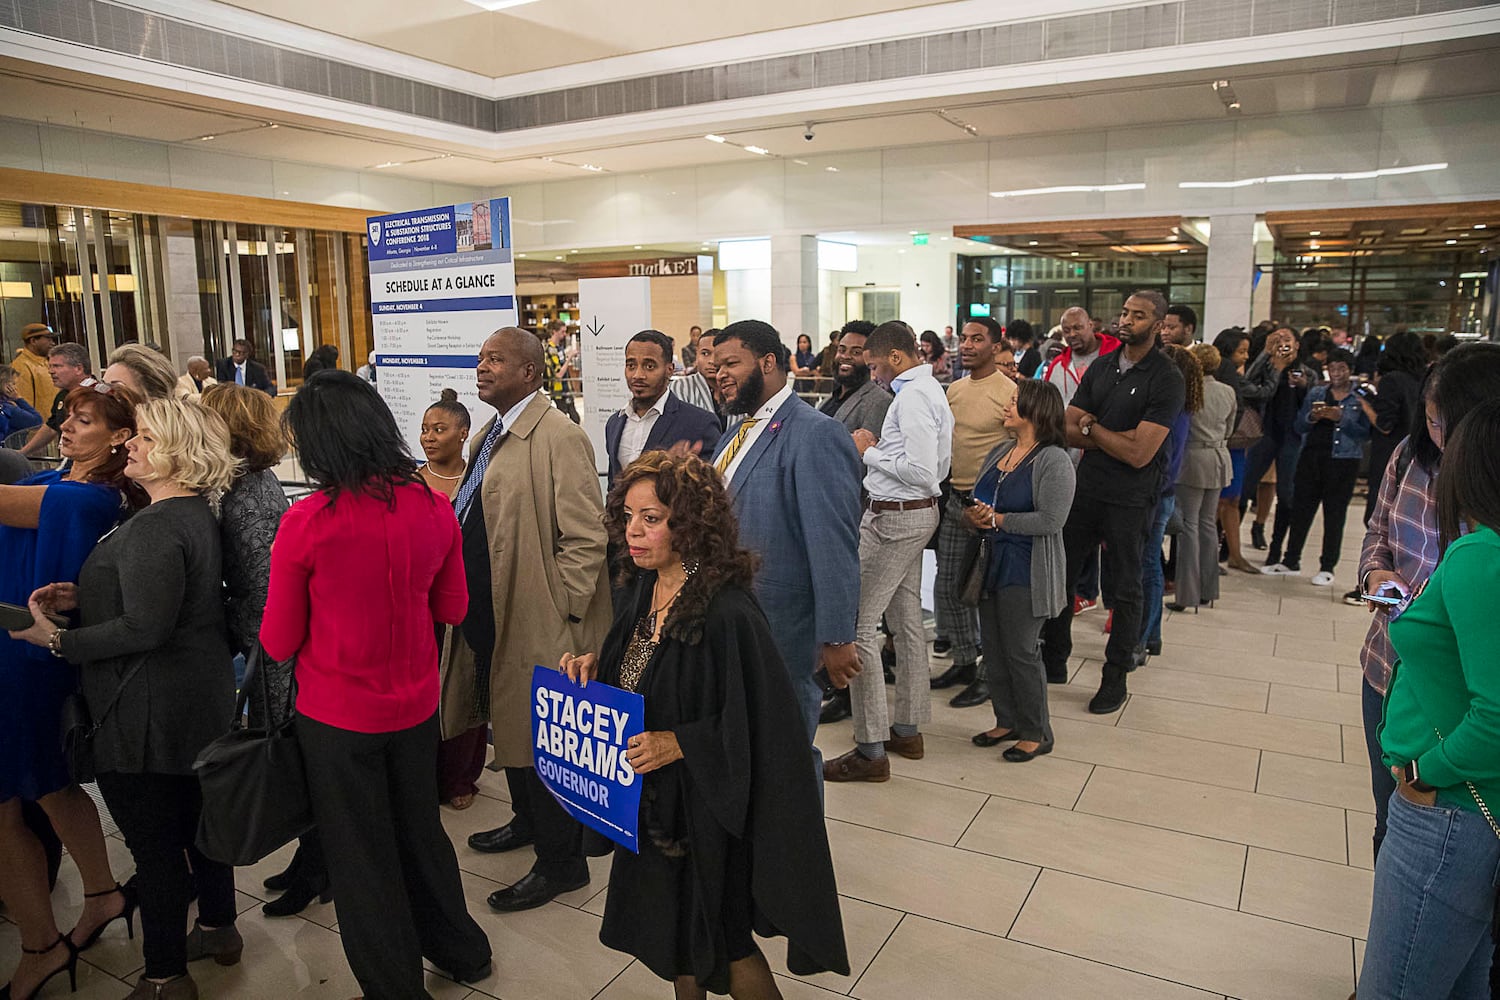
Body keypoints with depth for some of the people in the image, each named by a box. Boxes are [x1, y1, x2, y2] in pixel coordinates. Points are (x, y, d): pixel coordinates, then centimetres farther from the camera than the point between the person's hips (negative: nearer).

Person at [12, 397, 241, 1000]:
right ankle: (218, 928, 39)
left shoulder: (154, 528, -22)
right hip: (202, 700, 10)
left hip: (148, 715, -10)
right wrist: (83, 598, 7)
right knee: (197, 819, 22)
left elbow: (145, 627, -26)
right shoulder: (197, 515, 8)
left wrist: (58, 640, -16)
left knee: (153, 842, 4)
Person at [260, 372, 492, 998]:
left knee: (361, 859, 15)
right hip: (415, 707, 4)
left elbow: (278, 643, -9)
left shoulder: (306, 523, -20)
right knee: (420, 831, 25)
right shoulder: (434, 510, -10)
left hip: (337, 718, -4)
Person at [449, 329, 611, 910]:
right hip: (488, 616, 10)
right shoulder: (490, 436, 12)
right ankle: (527, 820, 45)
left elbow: (586, 539, -22)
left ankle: (560, 862, 19)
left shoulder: (560, 438, -19)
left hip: (534, 623, -9)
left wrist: (553, 612, -20)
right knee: (509, 725, 23)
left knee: (542, 740, 3)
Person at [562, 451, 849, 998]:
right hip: (652, 801, 7)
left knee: (718, 943, 12)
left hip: (708, 808, -7)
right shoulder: (642, 588, -2)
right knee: (671, 933, 23)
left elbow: (761, 724, -23)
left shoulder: (729, 614, -27)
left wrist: (678, 744, -27)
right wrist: (596, 665, -5)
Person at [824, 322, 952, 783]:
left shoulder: (912, 396, -18)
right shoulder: (932, 390, 14)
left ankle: (871, 749, 0)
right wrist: (879, 449, 10)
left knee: (857, 624, -6)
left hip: (894, 518, -11)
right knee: (907, 620, 18)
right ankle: (908, 728, 31)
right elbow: (940, 467, 17)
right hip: (919, 512, 11)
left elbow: (924, 472, -25)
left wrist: (870, 452, -13)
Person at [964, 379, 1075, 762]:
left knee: (1022, 652, 0)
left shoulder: (1054, 461, -13)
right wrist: (973, 515, -8)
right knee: (994, 648, 13)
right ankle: (1007, 722, 29)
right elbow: (977, 500, 15)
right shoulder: (999, 452, 11)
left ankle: (1036, 733, 16)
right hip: (991, 564, 8)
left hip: (1026, 572, -8)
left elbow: (1050, 520, -21)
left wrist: (998, 520, -15)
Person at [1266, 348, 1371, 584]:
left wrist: (1341, 418, -18)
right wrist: (1313, 417, -11)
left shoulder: (1360, 398, 1)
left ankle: (1327, 568, 10)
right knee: (1300, 509, 7)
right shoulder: (1316, 393, 11)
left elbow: (1365, 433, -7)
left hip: (1343, 461, -3)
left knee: (1334, 515, 2)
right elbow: (1299, 426, 9)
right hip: (1312, 457, 3)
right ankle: (1291, 561, 17)